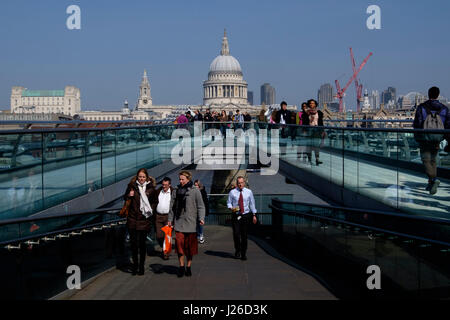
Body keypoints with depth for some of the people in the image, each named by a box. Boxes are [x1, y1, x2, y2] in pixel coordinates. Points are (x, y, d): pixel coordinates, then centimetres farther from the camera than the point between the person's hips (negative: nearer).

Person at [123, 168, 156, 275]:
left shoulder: (150, 188, 2)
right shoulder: (132, 186, 3)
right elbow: (125, 197, 15)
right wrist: (129, 195, -6)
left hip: (144, 219, -1)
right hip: (132, 218, 1)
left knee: (142, 243, 2)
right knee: (133, 242, 0)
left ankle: (141, 266, 13)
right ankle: (135, 264, 16)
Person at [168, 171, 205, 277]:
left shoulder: (195, 191, -1)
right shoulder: (178, 190, 12)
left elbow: (200, 206, -1)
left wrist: (201, 218, -14)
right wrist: (170, 219, 20)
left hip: (190, 223, -3)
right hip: (179, 223, 3)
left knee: (190, 246, 4)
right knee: (179, 244, -5)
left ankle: (188, 267, 16)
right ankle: (181, 267, 3)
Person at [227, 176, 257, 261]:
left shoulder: (249, 192, 7)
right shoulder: (232, 192, 4)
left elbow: (252, 203, 12)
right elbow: (229, 202, 8)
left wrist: (254, 215, 10)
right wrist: (231, 208, -13)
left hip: (246, 215, 1)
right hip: (236, 215, 0)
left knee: (244, 235, 1)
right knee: (236, 234, -10)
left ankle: (243, 254, 12)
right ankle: (237, 251, 11)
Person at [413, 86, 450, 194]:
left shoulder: (421, 108, -4)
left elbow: (417, 124, -5)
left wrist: (416, 137, 10)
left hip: (424, 139, -3)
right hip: (437, 139, 3)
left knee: (426, 160, -3)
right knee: (433, 160, 16)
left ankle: (434, 179, -26)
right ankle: (431, 184, 19)